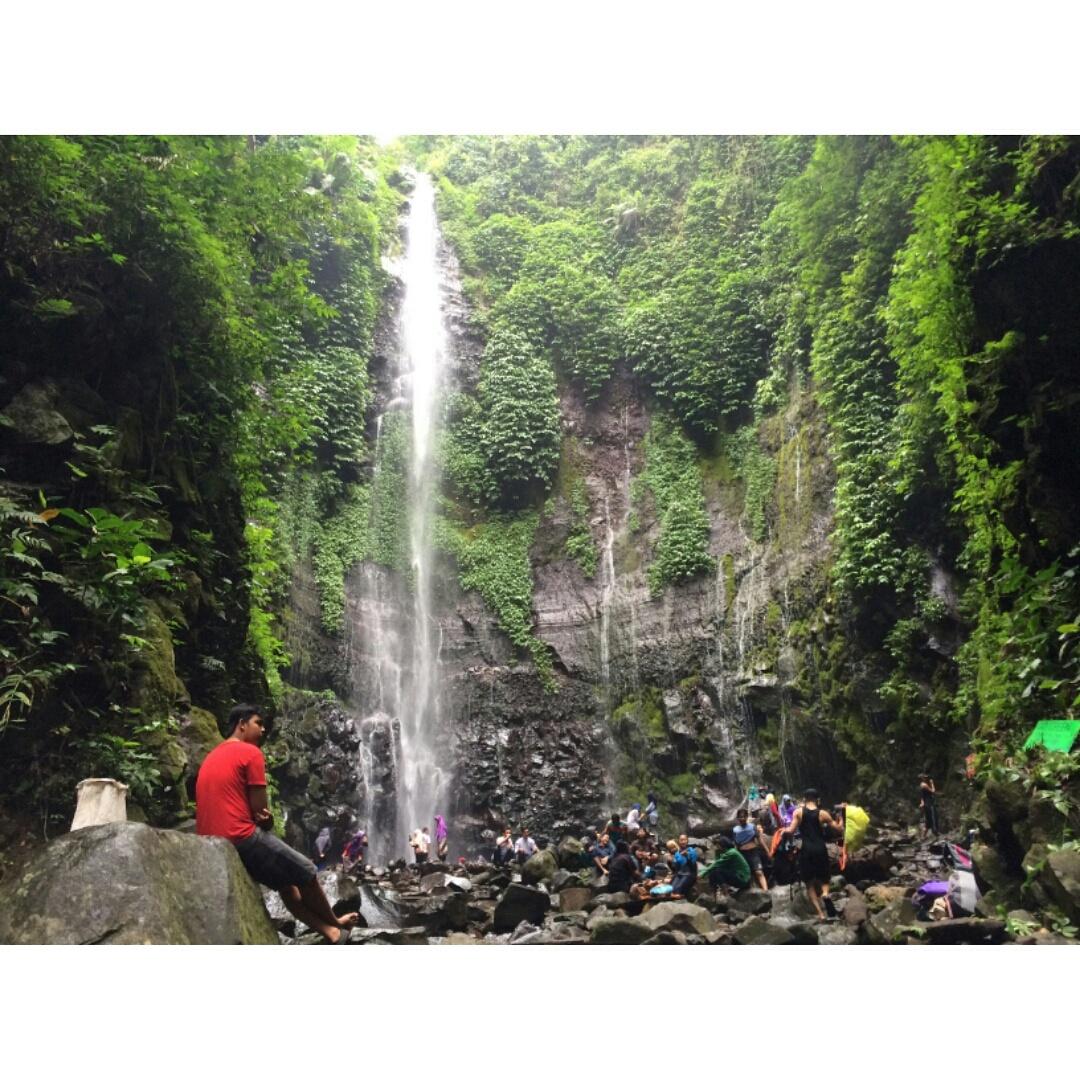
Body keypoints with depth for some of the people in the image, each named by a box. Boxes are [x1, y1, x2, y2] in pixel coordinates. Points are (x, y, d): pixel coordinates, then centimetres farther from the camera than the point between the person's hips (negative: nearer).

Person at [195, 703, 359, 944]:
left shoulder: (211, 757, 20)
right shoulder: (250, 753, -7)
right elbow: (260, 809, -8)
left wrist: (262, 819, 4)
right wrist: (267, 822, 13)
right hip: (241, 839, -9)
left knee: (285, 878, 21)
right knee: (306, 873, 11)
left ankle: (330, 933, 20)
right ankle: (334, 923, 29)